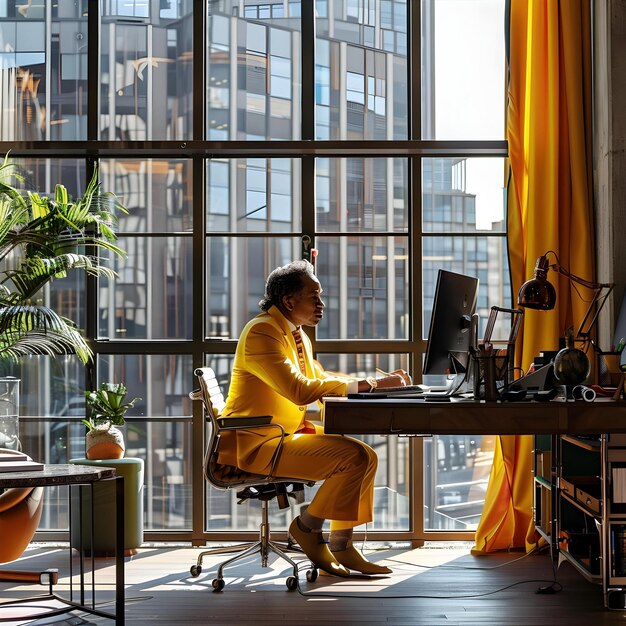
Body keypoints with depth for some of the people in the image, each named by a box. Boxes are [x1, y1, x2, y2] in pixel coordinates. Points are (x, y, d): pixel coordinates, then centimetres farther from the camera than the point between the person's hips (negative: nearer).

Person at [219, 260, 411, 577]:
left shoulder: (296, 334, 15)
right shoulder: (262, 332, -17)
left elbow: (319, 377, 23)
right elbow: (300, 390, -26)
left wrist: (376, 381, 8)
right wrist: (364, 385, -21)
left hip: (288, 433, 10)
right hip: (255, 445, -10)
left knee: (366, 457, 2)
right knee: (354, 457, -20)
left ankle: (340, 545, 4)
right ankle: (307, 526, -2)